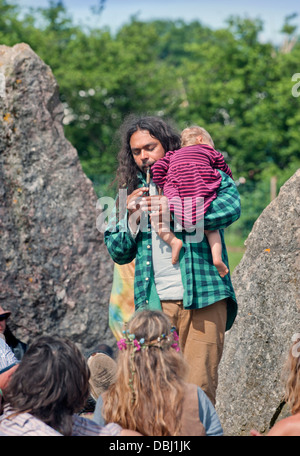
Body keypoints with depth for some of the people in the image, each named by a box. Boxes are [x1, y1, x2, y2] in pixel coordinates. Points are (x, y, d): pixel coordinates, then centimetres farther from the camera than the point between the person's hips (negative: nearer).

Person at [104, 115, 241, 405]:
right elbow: (118, 253, 20)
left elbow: (230, 206, -12)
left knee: (199, 386, -8)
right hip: (154, 302, 4)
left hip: (201, 297, -3)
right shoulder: (132, 192, 21)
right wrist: (132, 219, 1)